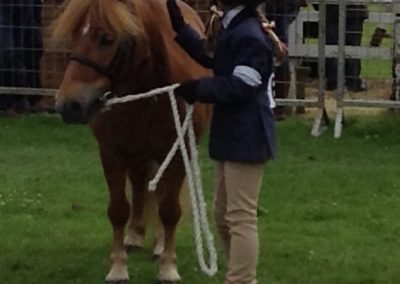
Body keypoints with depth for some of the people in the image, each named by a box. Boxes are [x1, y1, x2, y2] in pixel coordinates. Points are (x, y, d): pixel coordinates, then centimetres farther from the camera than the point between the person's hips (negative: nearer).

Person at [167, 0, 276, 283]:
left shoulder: (250, 37, -20)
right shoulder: (234, 30, 11)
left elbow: (238, 88, -23)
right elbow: (211, 59, 20)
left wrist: (198, 89, -16)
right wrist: (180, 28, 19)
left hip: (246, 139, -11)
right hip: (232, 136, 11)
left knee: (241, 217, -7)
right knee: (223, 216, 18)